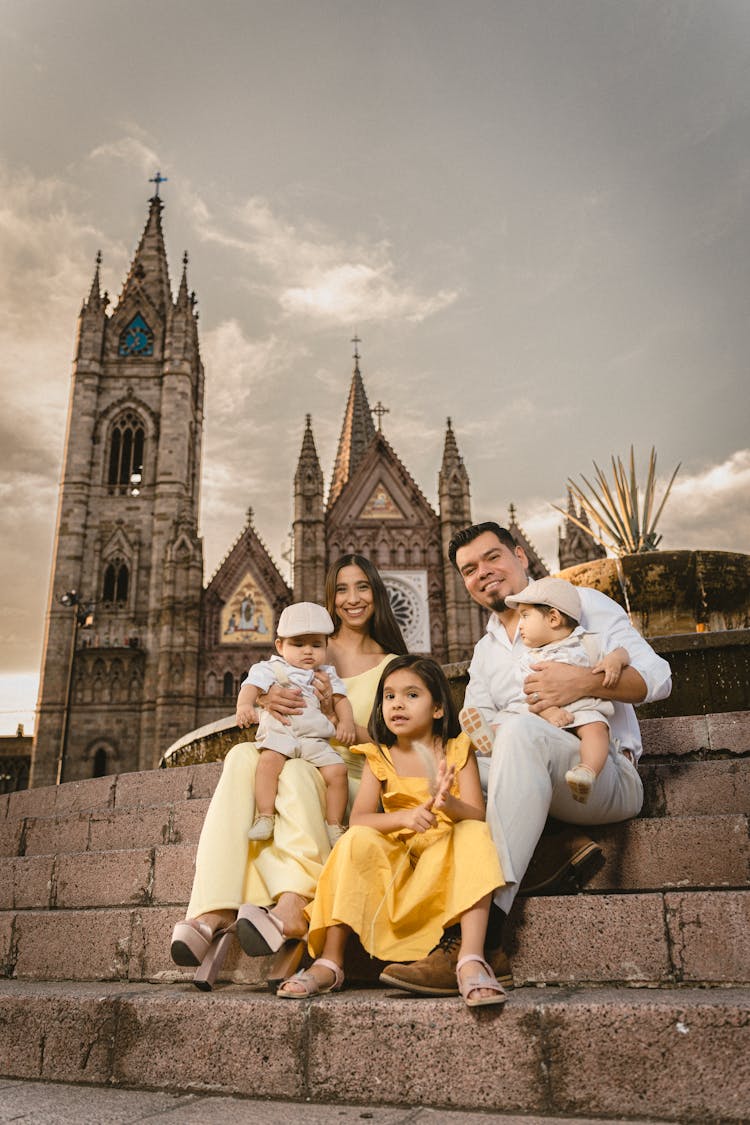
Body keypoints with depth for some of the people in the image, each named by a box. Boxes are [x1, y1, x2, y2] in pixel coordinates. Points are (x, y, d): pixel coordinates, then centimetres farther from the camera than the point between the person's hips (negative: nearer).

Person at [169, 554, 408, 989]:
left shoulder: (391, 666, 13)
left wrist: (334, 712, -16)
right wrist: (268, 702, -16)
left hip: (352, 782, -2)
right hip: (294, 763, 2)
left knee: (295, 772, -36)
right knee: (243, 757, -32)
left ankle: (294, 904, -46)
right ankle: (215, 913, -43)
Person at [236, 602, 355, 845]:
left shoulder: (326, 675, 25)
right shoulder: (271, 668, 12)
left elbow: (340, 699, 18)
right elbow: (252, 686, -4)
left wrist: (346, 722, -3)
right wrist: (244, 705, -27)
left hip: (315, 739, 3)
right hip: (278, 732, -3)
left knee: (337, 771, -16)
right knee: (269, 761, -32)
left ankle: (334, 825, -1)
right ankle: (264, 817, -26)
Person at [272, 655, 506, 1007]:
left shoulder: (458, 750, 2)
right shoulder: (379, 757, 5)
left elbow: (476, 814, -10)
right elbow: (357, 819, -8)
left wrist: (447, 803, -35)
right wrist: (405, 817, -29)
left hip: (448, 854, -1)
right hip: (396, 857, 1)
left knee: (474, 834, -31)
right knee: (356, 841, -28)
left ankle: (471, 960, -36)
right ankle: (328, 964, -23)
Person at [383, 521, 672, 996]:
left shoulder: (583, 603, 9)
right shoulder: (484, 654, 23)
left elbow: (657, 677, -1)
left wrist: (586, 681, -19)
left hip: (608, 776, -5)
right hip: (535, 787, 5)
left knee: (519, 730, -35)